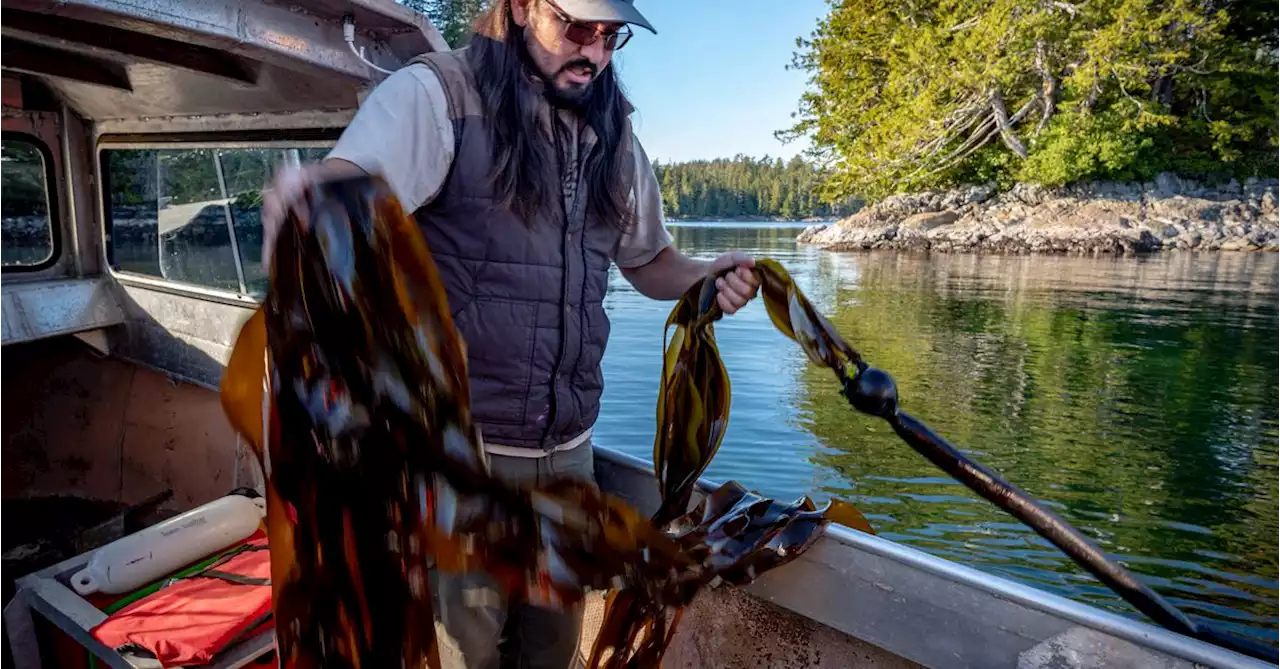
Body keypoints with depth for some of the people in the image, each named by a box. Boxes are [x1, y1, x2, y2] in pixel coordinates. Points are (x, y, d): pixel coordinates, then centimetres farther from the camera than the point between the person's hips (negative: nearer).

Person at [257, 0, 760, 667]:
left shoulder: (613, 136, 8)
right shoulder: (436, 93, -9)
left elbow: (649, 259, 18)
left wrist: (707, 276, -3)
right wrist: (300, 205, -49)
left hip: (568, 453, 6)